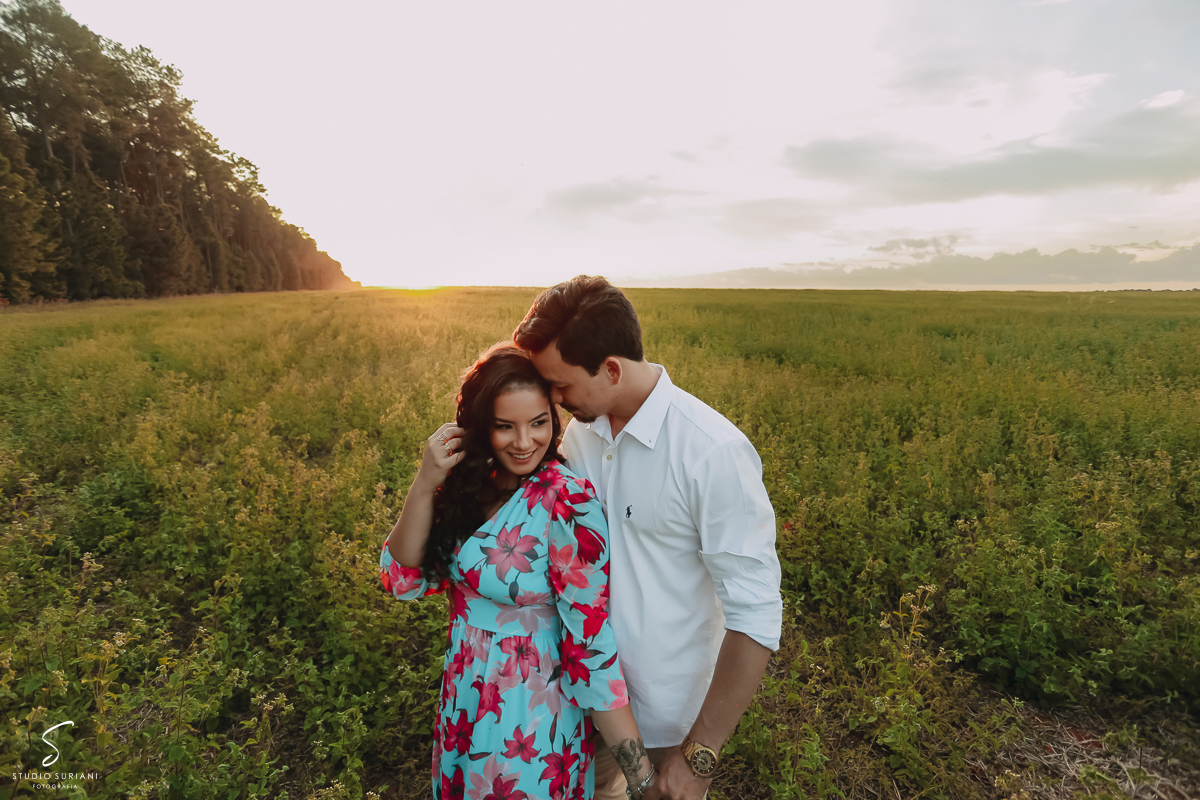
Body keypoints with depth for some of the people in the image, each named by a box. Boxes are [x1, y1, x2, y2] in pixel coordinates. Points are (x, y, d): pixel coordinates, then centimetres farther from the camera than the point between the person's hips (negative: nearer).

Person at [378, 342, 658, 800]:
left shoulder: (568, 505, -26)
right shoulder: (471, 484, -8)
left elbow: (591, 647, -24)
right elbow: (404, 580, -8)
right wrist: (425, 484, -21)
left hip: (532, 725, -5)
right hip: (463, 708, 6)